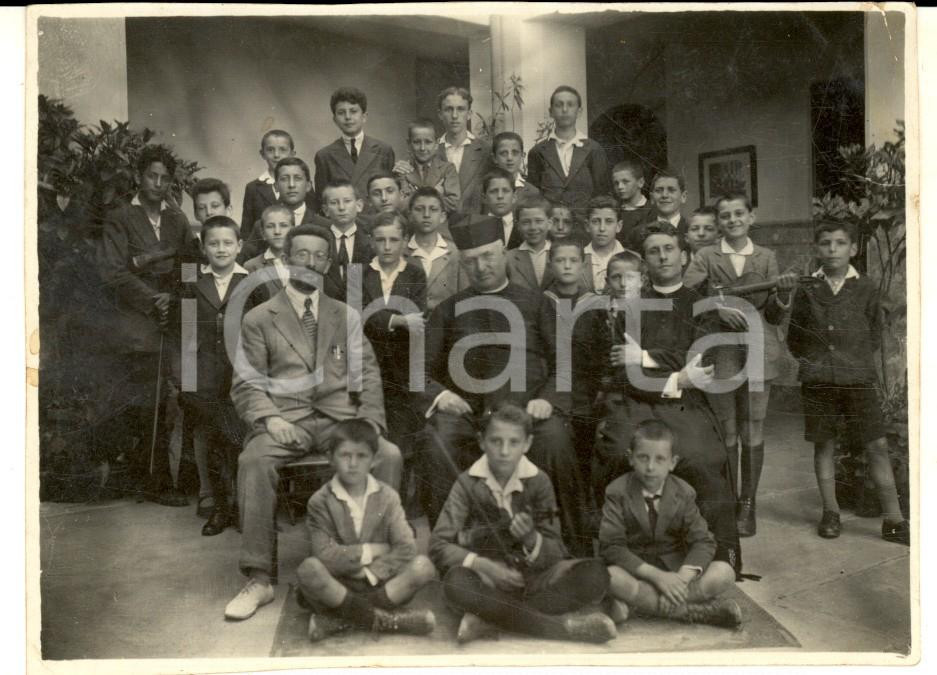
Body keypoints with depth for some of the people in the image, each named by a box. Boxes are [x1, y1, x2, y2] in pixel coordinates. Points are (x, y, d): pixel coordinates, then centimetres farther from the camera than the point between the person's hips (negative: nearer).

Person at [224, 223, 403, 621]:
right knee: (253, 461, -32)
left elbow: (367, 372, 13)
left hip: (340, 416, 2)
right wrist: (268, 417, -15)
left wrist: (371, 420, -4)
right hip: (286, 419, -1)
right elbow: (246, 382, 5)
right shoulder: (259, 319, 12)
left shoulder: (346, 316, 19)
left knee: (389, 455, -26)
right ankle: (259, 579, -22)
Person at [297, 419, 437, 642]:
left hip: (380, 583, 2)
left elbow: (407, 547, -9)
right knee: (308, 569, -32)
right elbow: (324, 554, -15)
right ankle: (383, 620, -23)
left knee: (423, 566, -23)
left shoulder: (387, 497, 1)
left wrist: (371, 572, -17)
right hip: (337, 585, -2)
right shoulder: (320, 502, -4)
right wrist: (371, 551, -11)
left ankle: (343, 618, -23)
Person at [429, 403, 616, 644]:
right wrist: (482, 564, -26)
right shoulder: (468, 483, -3)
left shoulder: (538, 482, 0)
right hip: (488, 579, -2)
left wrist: (531, 539, -24)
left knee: (595, 574, -25)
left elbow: (555, 554, -2)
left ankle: (489, 618, -26)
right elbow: (438, 545, -10)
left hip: (532, 576, 2)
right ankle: (563, 625, -28)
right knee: (456, 582, -36)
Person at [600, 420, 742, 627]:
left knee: (725, 573, -21)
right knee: (611, 578, -37)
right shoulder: (617, 492, -10)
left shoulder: (683, 493, -1)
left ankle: (639, 602, -25)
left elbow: (703, 542, -6)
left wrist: (683, 576, -26)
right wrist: (656, 575, -27)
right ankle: (692, 611, -25)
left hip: (675, 568, 3)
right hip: (634, 570, -3)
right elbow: (611, 546, -17)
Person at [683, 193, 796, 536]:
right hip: (720, 353, -1)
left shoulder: (766, 257, 10)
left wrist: (783, 292, -11)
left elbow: (775, 316, 8)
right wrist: (718, 308, -20)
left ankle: (748, 505, 17)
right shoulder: (705, 257, 5)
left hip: (758, 352, 1)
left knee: (753, 433, 4)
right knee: (725, 433, 6)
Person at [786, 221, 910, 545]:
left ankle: (893, 520, 7)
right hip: (817, 381, 1)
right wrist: (812, 360, 2)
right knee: (823, 445, 8)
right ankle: (830, 512, 21)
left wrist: (857, 358, 2)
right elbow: (794, 337, 11)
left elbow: (875, 332, 11)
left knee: (877, 445, -1)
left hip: (858, 379, 0)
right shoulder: (807, 289, 2)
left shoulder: (865, 288, 1)